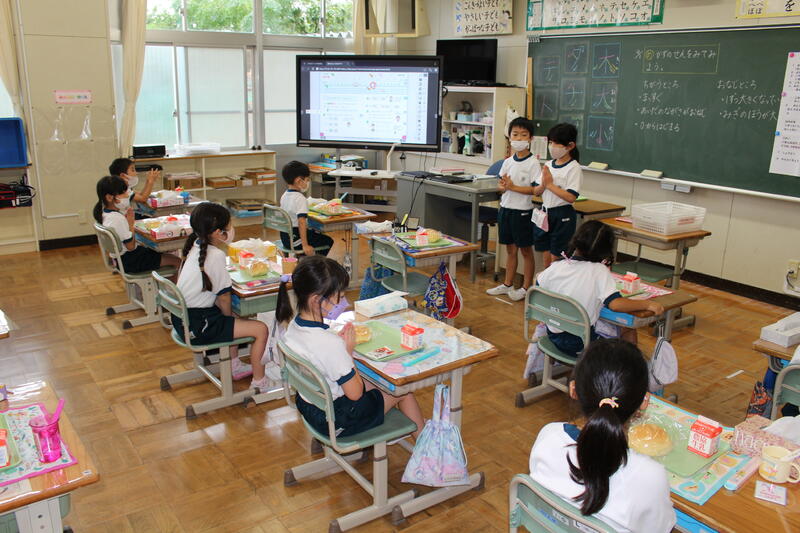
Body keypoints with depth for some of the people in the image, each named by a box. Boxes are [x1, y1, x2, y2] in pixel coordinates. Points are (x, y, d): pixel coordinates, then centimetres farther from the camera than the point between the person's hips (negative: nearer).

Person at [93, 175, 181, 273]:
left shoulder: (105, 212, 3)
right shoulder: (118, 219, -27)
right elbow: (131, 246, -22)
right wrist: (131, 223, -15)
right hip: (129, 262, -10)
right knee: (177, 261, -7)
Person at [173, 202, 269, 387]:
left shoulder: (196, 246, 6)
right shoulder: (215, 255, -21)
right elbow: (223, 296, -15)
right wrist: (229, 317, 4)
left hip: (182, 317, 10)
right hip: (196, 326, -10)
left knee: (230, 315, 33)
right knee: (261, 329, -9)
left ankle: (235, 365, 39)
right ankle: (259, 381, 4)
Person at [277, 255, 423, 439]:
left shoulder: (293, 325, -9)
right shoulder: (330, 343, -34)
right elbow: (355, 393, -23)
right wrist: (348, 350, -14)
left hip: (309, 406, 8)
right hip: (336, 421, -8)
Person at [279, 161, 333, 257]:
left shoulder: (284, 196, 7)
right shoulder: (300, 199, -21)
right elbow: (301, 222, -29)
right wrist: (305, 245, -31)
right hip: (295, 240, -9)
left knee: (317, 234, 29)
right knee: (328, 241, 4)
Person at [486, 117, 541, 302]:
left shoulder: (533, 163, -11)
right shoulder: (508, 162, 7)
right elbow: (501, 185, 11)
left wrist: (513, 187, -21)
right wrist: (504, 186, -12)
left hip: (523, 211, -6)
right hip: (506, 208, 6)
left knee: (526, 251, 6)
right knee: (510, 249, 16)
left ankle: (526, 288, 15)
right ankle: (508, 284, 27)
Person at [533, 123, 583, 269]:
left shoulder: (574, 168, -12)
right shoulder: (548, 165, 8)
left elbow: (571, 197, -22)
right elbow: (536, 191, 8)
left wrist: (550, 184, -18)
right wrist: (543, 184, -13)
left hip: (563, 215, -6)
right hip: (545, 212, 6)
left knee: (556, 258, 0)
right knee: (546, 256, 14)